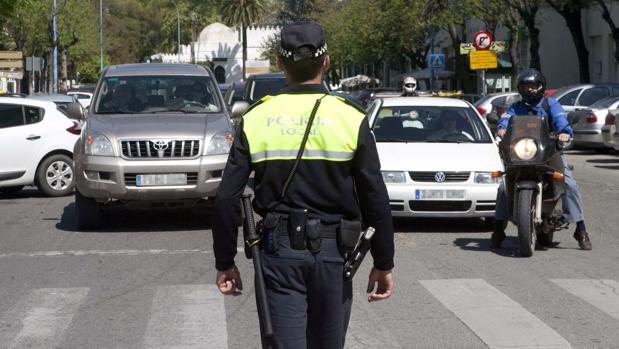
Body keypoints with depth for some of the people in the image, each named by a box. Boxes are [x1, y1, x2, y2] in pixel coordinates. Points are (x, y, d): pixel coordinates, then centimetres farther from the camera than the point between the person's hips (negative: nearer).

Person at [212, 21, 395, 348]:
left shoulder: (256, 118, -1)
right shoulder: (350, 118, -4)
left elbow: (227, 200, -2)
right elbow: (376, 200, -4)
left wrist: (225, 263, 8)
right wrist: (383, 264, 6)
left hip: (278, 251, 0)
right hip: (332, 251, 0)